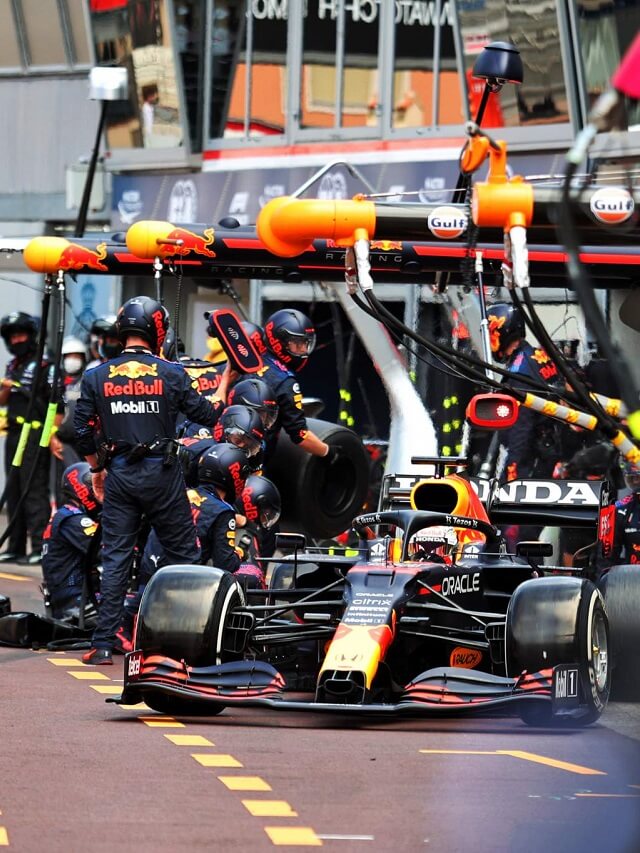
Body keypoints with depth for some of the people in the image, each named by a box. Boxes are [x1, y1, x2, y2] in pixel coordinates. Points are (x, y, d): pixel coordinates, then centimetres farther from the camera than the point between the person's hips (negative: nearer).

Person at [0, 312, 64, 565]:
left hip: (36, 437, -9)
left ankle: (40, 547, -13)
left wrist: (53, 435, -19)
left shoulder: (44, 366, -8)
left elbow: (57, 404, -13)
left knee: (34, 491, -12)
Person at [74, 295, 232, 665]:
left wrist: (98, 470, 21)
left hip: (118, 476, 2)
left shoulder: (97, 377, 1)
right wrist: (226, 380, 21)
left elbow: (84, 432, 5)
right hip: (162, 474, -2)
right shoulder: (171, 374, -6)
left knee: (115, 559, 5)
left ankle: (103, 644, 0)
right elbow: (207, 414, 3)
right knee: (184, 554, 8)